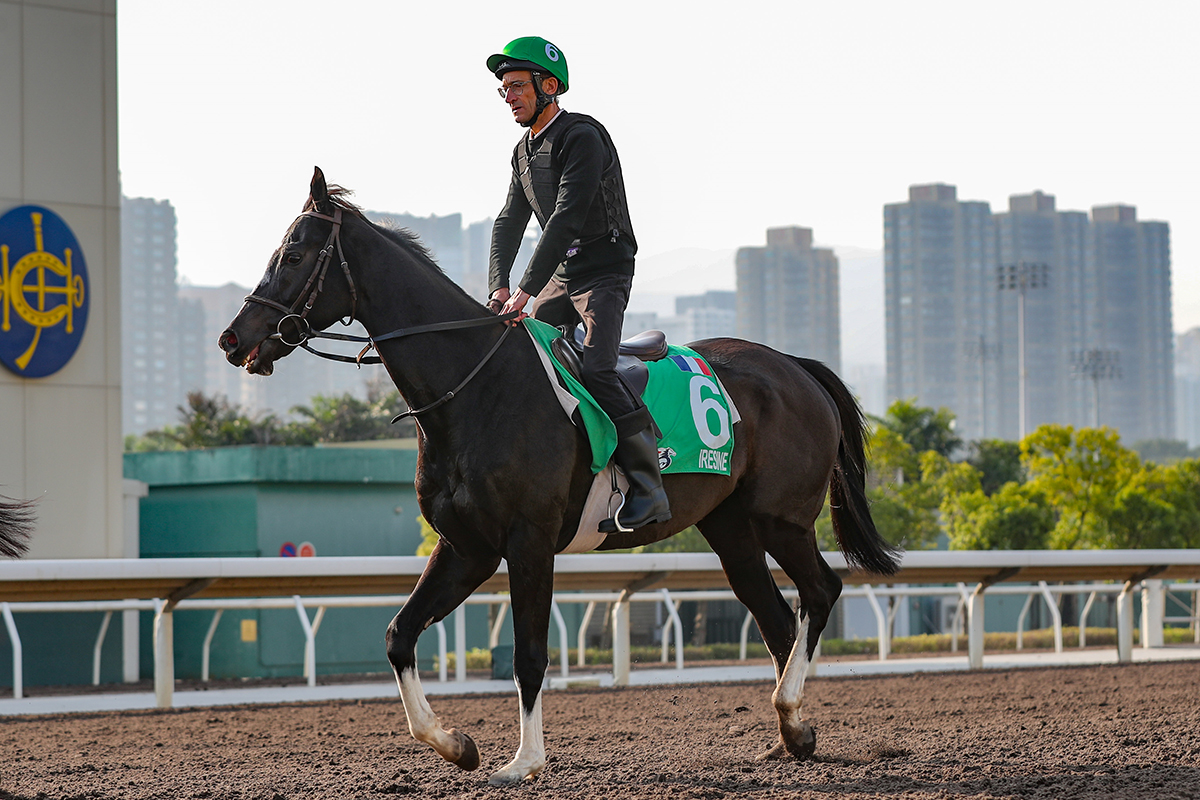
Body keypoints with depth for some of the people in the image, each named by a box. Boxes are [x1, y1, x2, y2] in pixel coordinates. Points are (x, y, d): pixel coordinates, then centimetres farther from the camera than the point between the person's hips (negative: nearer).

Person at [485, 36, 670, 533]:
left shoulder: (582, 137, -17)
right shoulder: (524, 152, 12)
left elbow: (566, 219, -25)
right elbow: (509, 223, 8)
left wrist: (527, 291, -30)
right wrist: (499, 287, -10)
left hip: (605, 272, -9)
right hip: (561, 277, 9)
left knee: (594, 369, -25)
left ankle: (647, 487, -24)